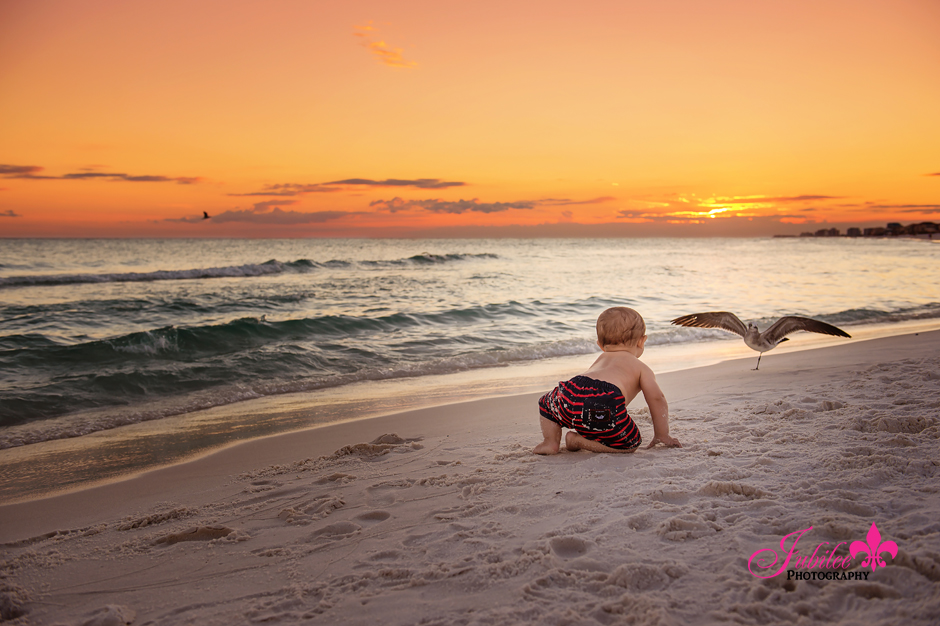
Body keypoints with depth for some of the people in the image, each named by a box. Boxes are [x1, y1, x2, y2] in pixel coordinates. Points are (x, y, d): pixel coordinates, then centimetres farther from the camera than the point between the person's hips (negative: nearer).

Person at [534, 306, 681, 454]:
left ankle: (551, 441, 17)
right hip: (605, 407, -5)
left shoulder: (600, 360, 42)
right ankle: (580, 441, 2)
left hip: (571, 395, 5)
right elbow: (656, 399, 16)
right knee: (631, 442, 13)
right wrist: (662, 436, 24)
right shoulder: (641, 368, 28)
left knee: (547, 403, 35)